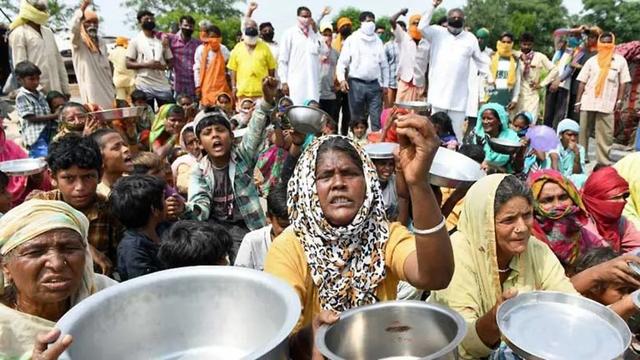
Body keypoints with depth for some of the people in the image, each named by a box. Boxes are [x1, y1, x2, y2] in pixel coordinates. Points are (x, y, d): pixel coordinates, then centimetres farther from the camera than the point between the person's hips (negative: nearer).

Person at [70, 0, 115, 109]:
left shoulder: (101, 42, 14)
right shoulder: (78, 41, -3)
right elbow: (74, 28, -27)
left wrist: (113, 88, 15)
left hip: (106, 88, 6)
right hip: (91, 89, -6)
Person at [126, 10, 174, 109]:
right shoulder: (135, 41, 3)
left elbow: (171, 61, 15)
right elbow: (128, 64, -2)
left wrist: (165, 66, -9)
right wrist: (146, 65, -16)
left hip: (163, 86, 3)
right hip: (144, 86, -3)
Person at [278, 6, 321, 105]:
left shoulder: (314, 35, 15)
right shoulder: (289, 34, 3)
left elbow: (318, 58, 13)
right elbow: (282, 60, -1)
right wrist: (284, 81, -6)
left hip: (312, 82, 4)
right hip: (295, 82, -4)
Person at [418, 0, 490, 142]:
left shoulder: (470, 38, 10)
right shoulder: (437, 32, 4)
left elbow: (480, 60, 16)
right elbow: (422, 27, -14)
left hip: (458, 94, 1)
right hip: (438, 91, -1)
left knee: (458, 129, 4)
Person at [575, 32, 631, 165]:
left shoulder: (620, 60, 4)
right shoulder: (592, 60, 6)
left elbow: (624, 82, 5)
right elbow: (582, 82, 5)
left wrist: (619, 100, -3)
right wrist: (578, 101, 0)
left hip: (607, 103, -1)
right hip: (588, 102, 1)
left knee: (605, 133, -1)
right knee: (583, 131, 6)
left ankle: (603, 160, 3)